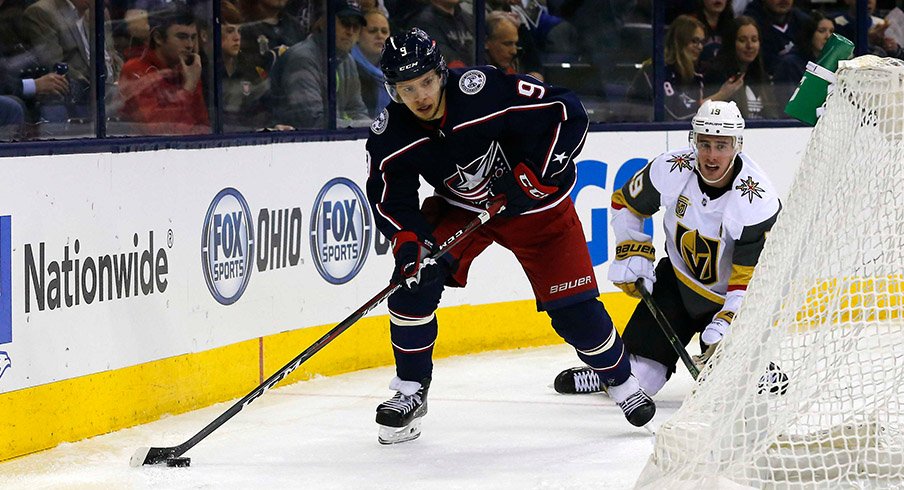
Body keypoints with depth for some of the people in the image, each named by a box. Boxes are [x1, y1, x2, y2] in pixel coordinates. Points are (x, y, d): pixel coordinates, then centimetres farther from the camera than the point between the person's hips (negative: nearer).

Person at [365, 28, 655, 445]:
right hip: (460, 207, 3)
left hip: (536, 204, -3)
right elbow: (390, 199, -9)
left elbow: (569, 113, -27)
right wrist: (408, 240, -27)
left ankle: (620, 379, 23)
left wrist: (533, 176, -29)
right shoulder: (389, 137, -20)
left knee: (573, 307, -5)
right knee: (414, 278, -18)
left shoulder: (488, 92, -33)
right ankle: (410, 393, -1)